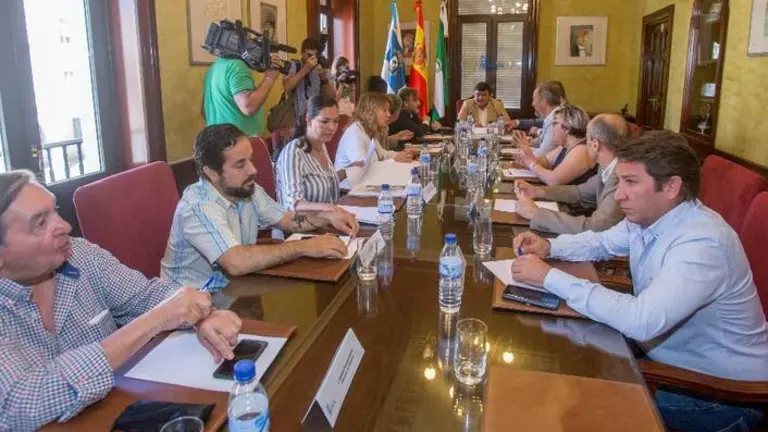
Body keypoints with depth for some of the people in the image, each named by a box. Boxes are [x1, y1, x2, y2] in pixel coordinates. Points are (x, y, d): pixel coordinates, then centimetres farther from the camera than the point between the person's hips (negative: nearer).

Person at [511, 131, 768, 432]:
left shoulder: (702, 243, -31)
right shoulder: (647, 216, -3)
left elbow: (641, 321, -40)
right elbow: (601, 242, 16)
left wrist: (550, 277, -34)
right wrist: (549, 246, -5)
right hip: (670, 359, 7)